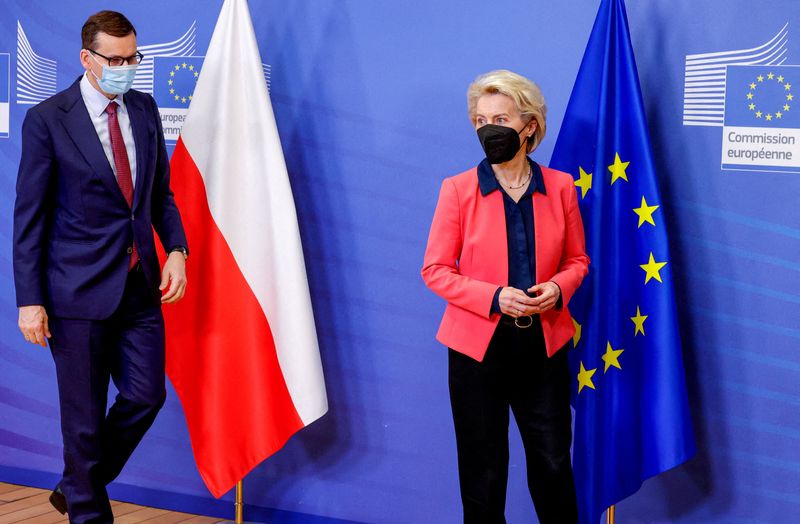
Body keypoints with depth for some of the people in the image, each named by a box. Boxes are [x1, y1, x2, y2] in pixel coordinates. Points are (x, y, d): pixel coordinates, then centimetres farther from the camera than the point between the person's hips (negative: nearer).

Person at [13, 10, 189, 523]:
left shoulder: (145, 109, 8)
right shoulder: (47, 119, -8)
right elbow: (29, 216, -7)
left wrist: (176, 249, -1)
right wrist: (30, 301, -11)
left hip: (141, 286, 5)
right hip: (81, 289, -5)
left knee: (146, 397, 6)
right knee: (85, 416, 4)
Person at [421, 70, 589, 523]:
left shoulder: (560, 187, 1)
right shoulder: (458, 189, -5)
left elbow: (577, 260, 11)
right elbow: (435, 270, -4)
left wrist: (558, 289, -12)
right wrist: (494, 297, -18)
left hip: (543, 345, 2)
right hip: (478, 344, -1)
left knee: (554, 464, 6)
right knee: (484, 468, 7)